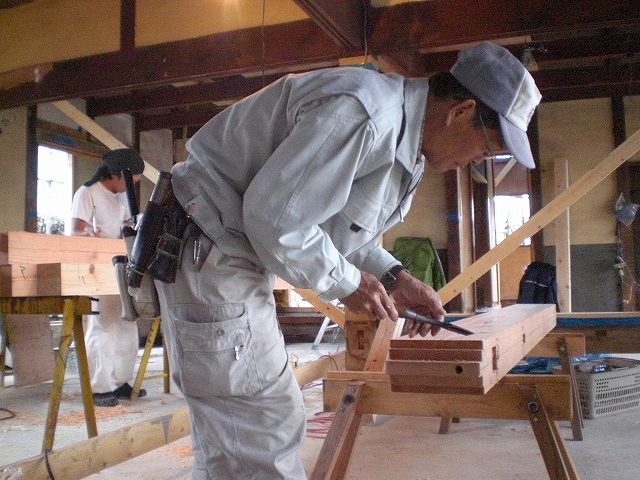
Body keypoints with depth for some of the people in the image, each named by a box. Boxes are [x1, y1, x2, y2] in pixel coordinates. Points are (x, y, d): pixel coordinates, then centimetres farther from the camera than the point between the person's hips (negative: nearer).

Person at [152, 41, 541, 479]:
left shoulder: (406, 137, 8)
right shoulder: (362, 115, -26)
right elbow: (274, 218, -26)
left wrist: (393, 278, 6)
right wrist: (348, 282, -12)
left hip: (237, 255, 10)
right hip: (206, 247, -10)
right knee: (259, 435, -6)